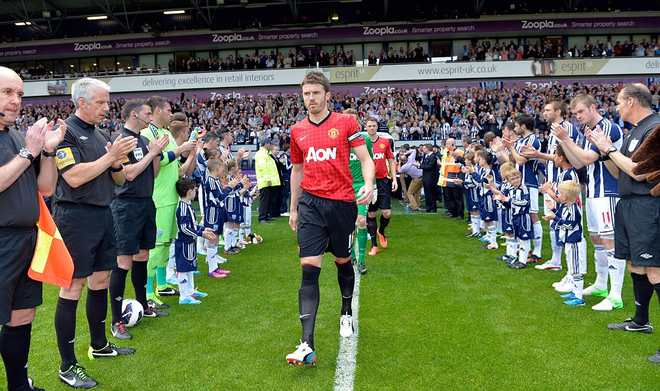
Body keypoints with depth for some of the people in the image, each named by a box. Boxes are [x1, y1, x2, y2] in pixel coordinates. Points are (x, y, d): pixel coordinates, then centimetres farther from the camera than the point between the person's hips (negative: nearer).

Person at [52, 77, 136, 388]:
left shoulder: (102, 136, 13)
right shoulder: (65, 132, -9)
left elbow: (120, 180, 15)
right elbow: (74, 177, -21)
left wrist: (116, 163, -5)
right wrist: (110, 157, -17)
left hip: (103, 214, 8)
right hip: (75, 216, -8)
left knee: (101, 279, 15)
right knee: (73, 287, -3)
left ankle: (99, 345, 32)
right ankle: (67, 366, 6)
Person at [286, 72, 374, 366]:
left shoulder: (346, 123, 1)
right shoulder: (297, 131, 10)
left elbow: (365, 158, 0)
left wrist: (369, 184, -21)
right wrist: (293, 208, 19)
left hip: (342, 203, -1)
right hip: (310, 204, 1)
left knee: (343, 262, 14)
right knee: (309, 269, -9)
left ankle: (346, 312, 42)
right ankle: (307, 346, -12)